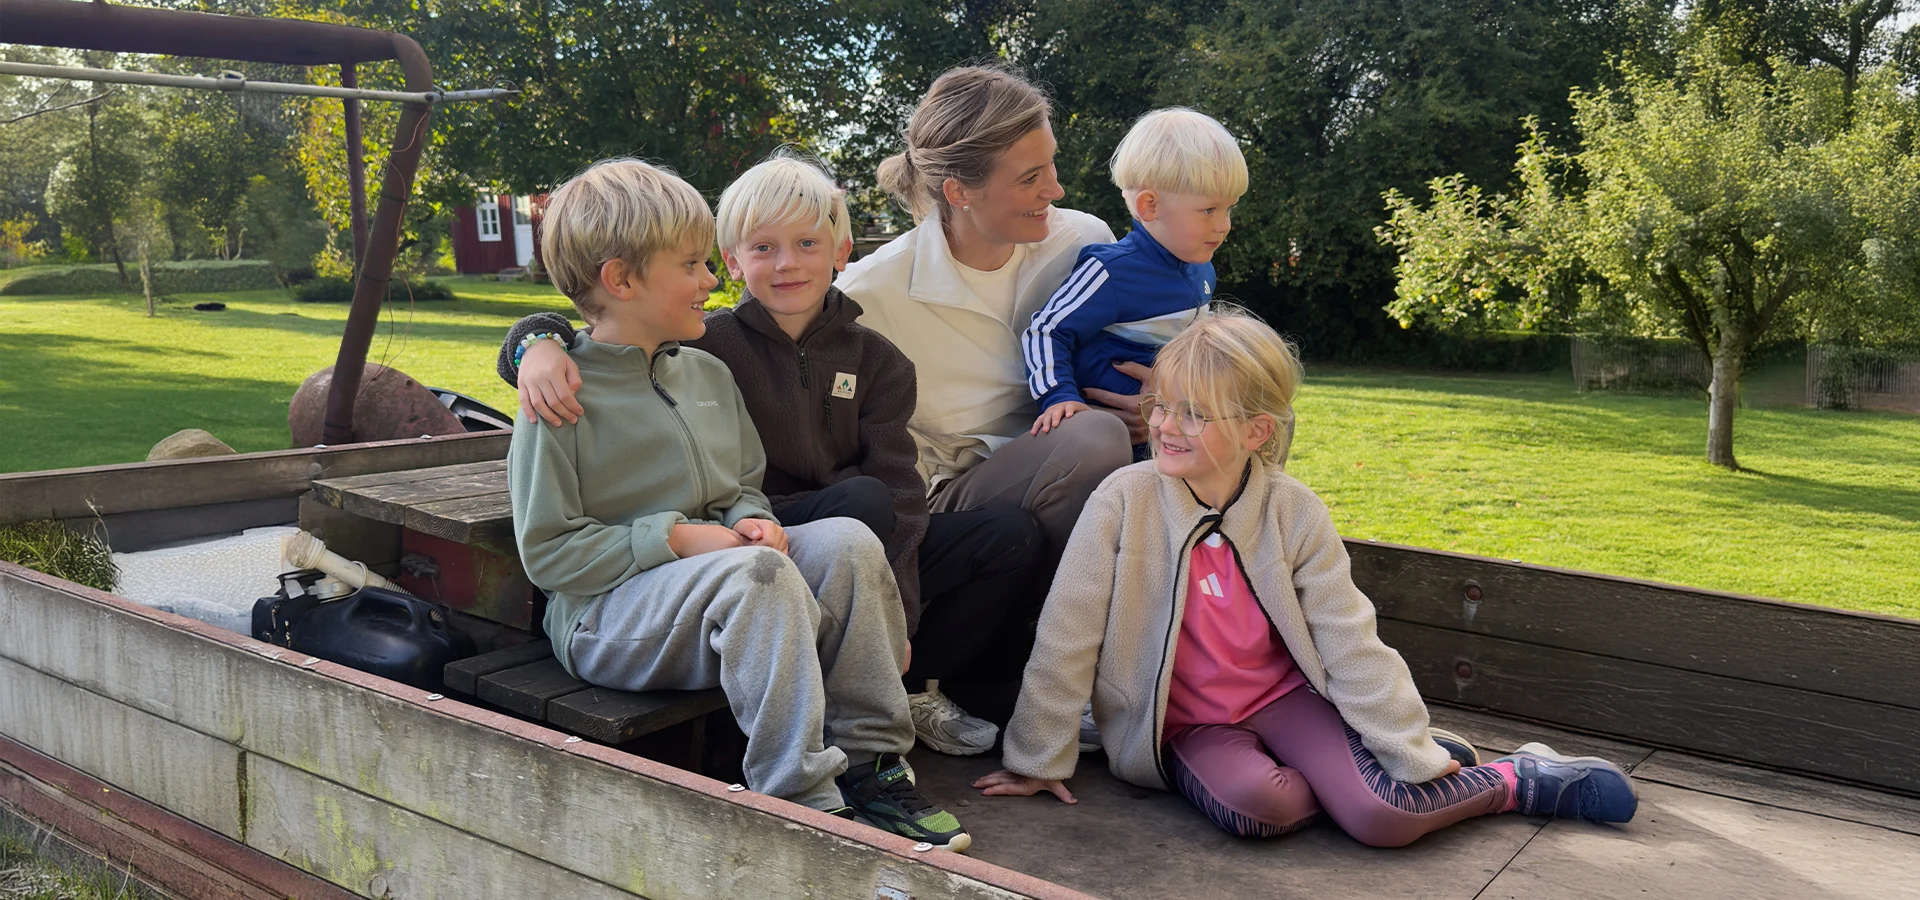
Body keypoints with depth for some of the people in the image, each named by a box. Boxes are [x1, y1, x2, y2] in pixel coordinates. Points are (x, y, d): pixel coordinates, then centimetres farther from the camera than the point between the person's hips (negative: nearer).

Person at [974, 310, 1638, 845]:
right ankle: (1339, 776, -1)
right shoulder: (1126, 501, -18)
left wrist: (1416, 758, -6)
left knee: (1381, 818, -21)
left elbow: (1350, 647, -6)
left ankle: (1516, 780, 7)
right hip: (1186, 724, -1)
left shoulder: (1295, 513, -12)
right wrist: (1037, 762, -6)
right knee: (1253, 804, -32)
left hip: (1284, 694, 1)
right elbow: (1065, 640, -12)